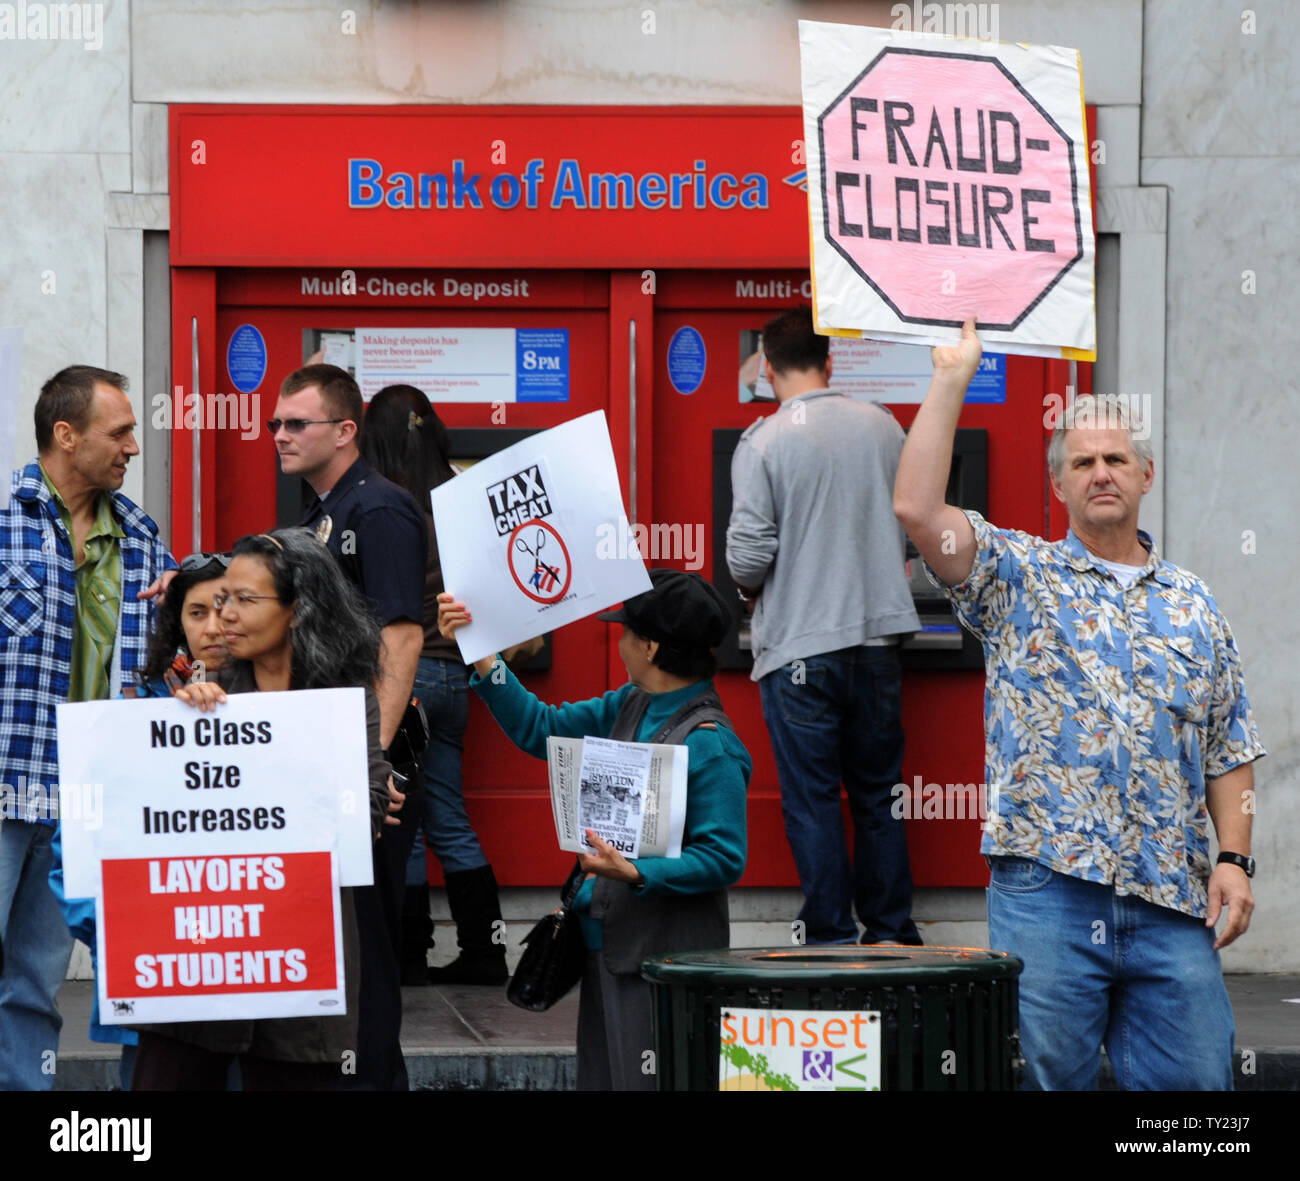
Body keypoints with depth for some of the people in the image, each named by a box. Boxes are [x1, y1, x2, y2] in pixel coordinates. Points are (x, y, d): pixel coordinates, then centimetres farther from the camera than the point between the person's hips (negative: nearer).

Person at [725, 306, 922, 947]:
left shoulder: (762, 444, -11)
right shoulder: (881, 426, 2)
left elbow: (747, 558, -13)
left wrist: (752, 589, 9)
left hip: (798, 647, -4)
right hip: (878, 636, 4)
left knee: (812, 802, 2)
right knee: (879, 796, 13)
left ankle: (831, 941, 4)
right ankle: (892, 936, 17)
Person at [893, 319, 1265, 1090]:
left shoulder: (1193, 607, 16)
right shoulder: (1018, 577, 7)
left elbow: (1230, 751, 16)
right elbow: (917, 508, -9)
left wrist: (1234, 860, 3)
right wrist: (952, 380, -6)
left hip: (1171, 899, 3)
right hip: (1046, 888, -3)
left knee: (1194, 1082, 0)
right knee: (1047, 1077, -1)